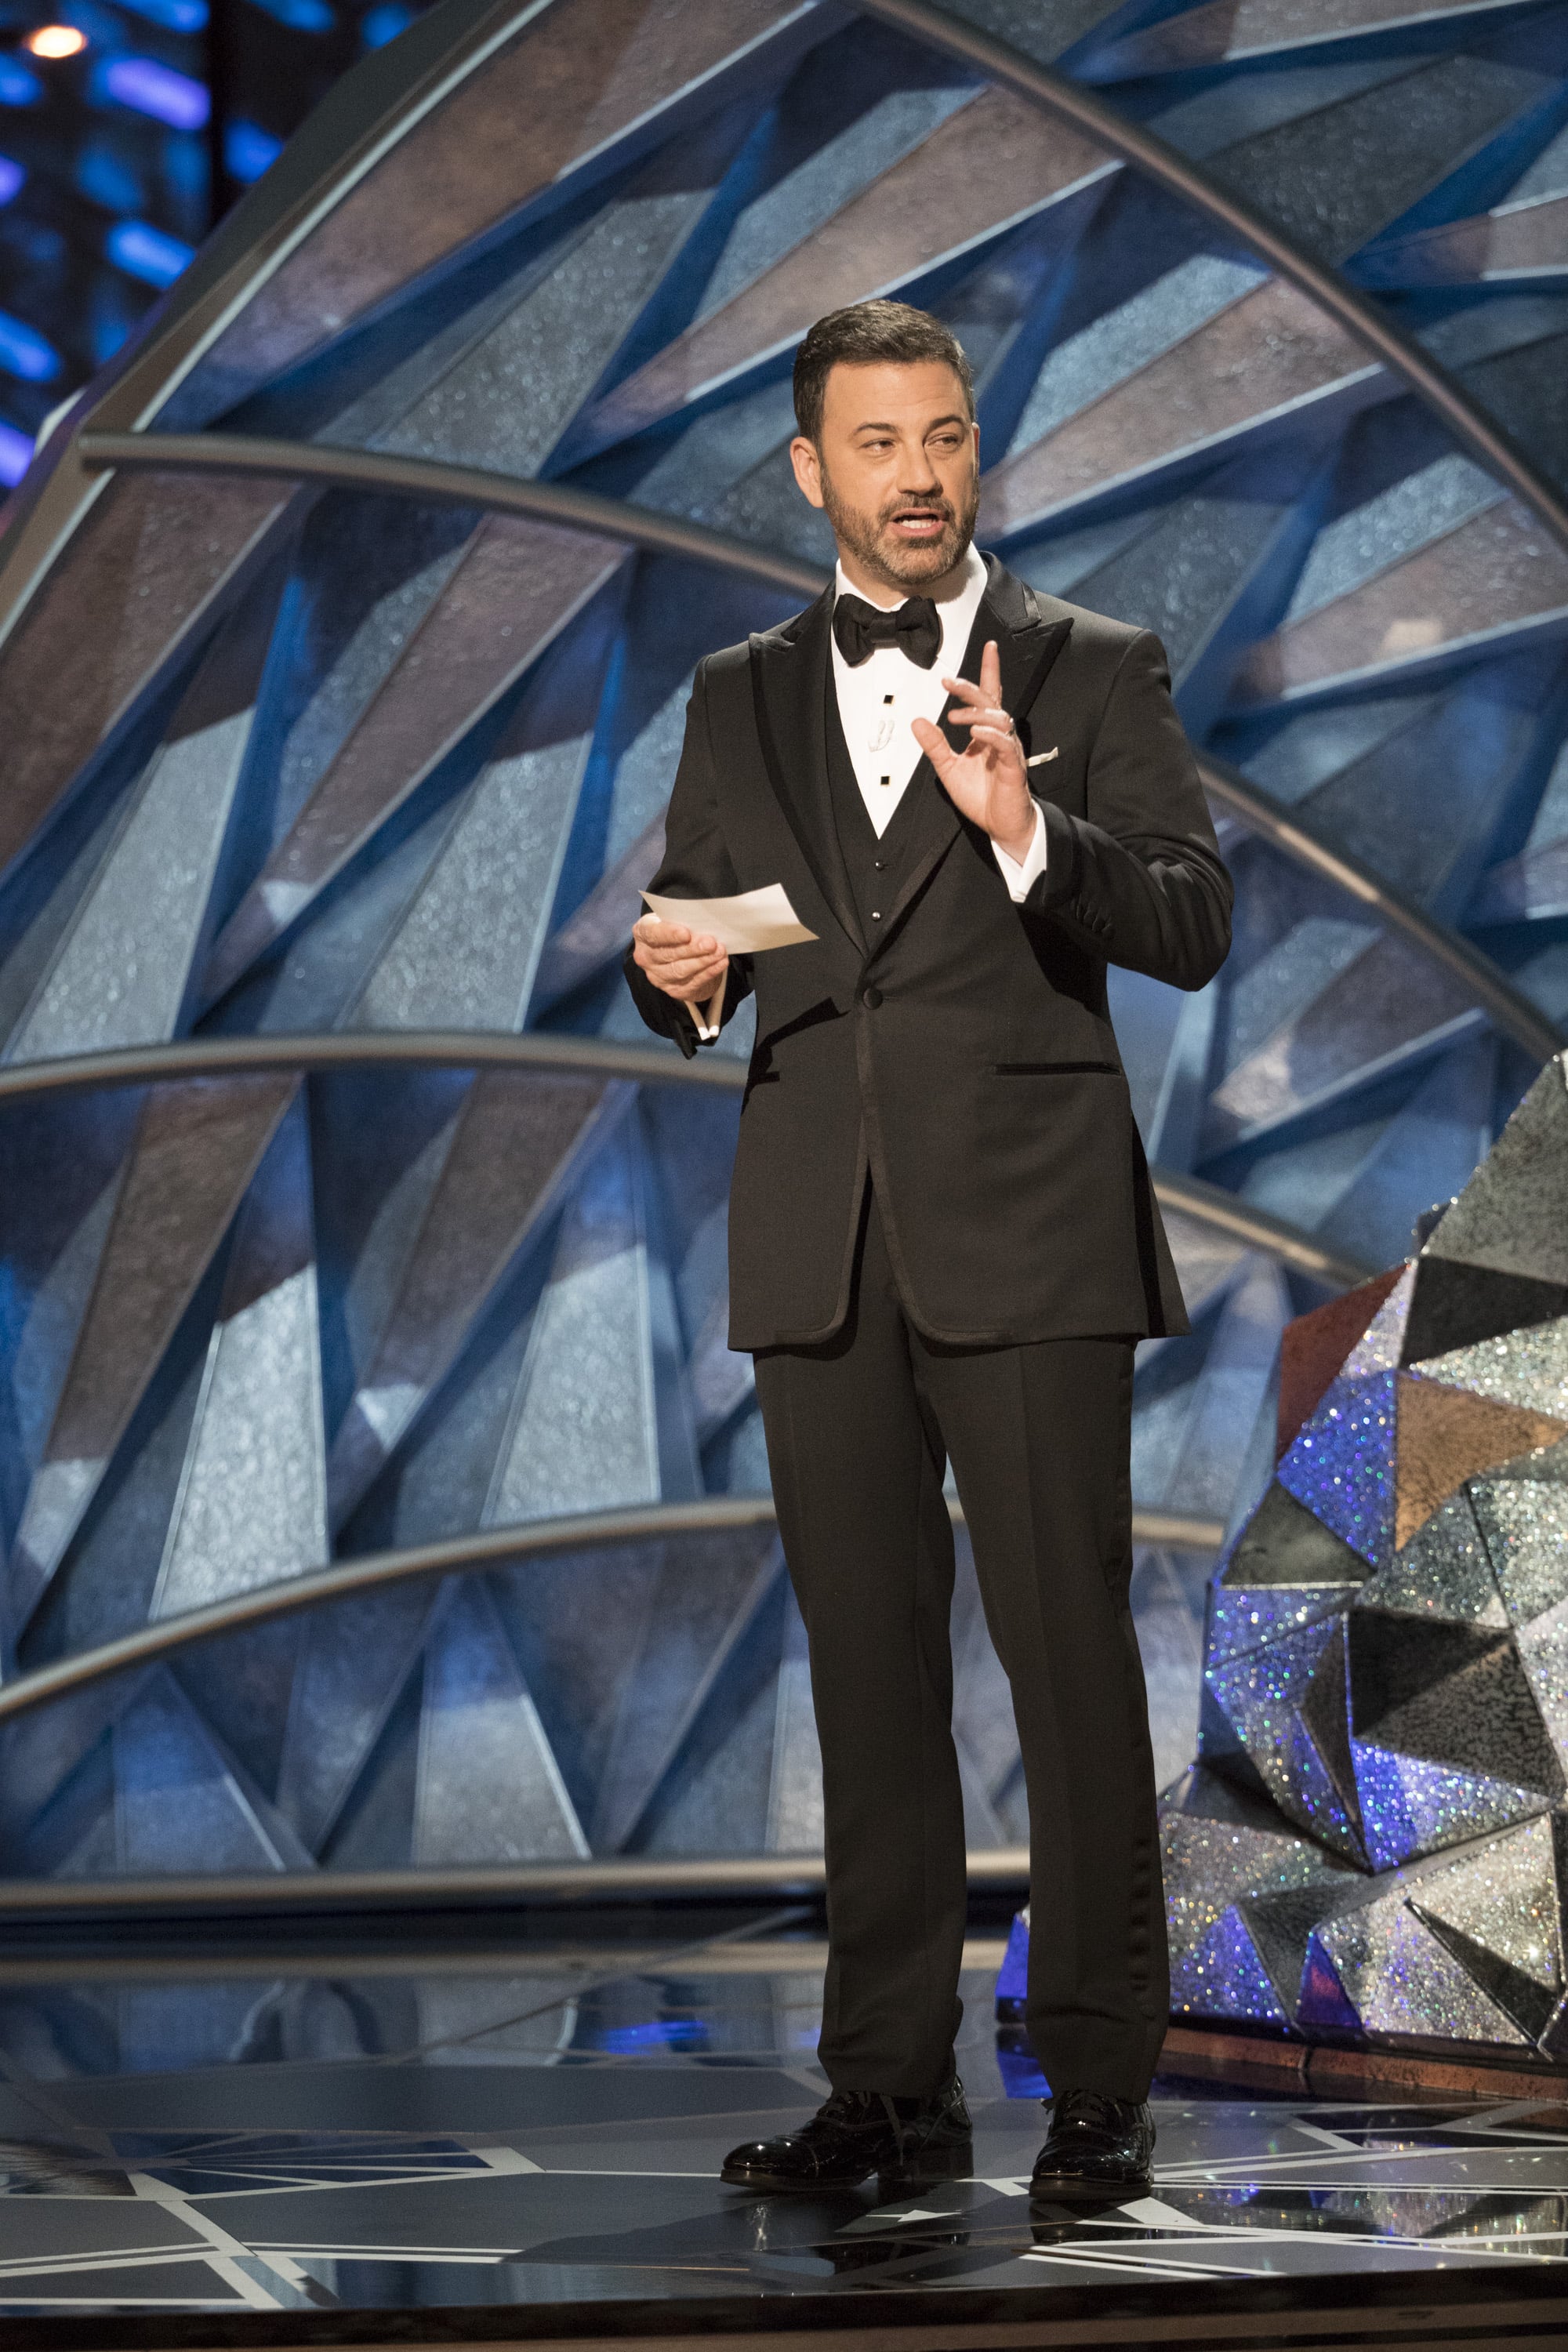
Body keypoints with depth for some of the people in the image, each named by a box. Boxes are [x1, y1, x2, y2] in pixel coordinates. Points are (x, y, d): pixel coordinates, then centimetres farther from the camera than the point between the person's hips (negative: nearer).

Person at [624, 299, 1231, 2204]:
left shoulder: (1091, 672, 4)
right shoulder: (742, 698, 15)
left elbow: (1192, 926, -5)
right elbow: (683, 932, 18)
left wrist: (1030, 834, -22)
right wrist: (676, 970, -5)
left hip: (1028, 1239, -4)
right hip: (822, 1242, 4)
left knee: (1070, 1651, -4)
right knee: (868, 1667, 7)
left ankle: (1099, 2084, 3)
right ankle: (892, 2084, 13)